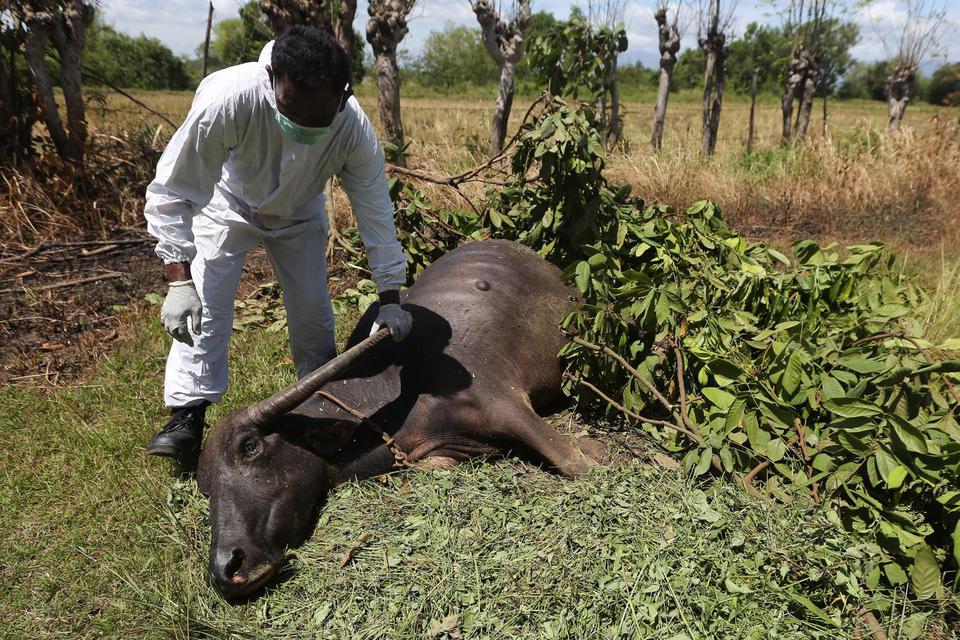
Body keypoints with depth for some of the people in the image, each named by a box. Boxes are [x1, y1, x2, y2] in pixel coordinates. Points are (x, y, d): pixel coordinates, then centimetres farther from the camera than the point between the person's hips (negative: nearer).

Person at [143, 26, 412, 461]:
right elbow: (173, 193, -33)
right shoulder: (227, 98, -43)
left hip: (299, 216, 2)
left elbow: (375, 210, -22)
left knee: (312, 310, 4)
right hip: (228, 204, -2)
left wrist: (390, 298, -18)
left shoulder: (355, 130, -35)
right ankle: (187, 416, -3)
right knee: (204, 306, -13)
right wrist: (178, 281, -39)